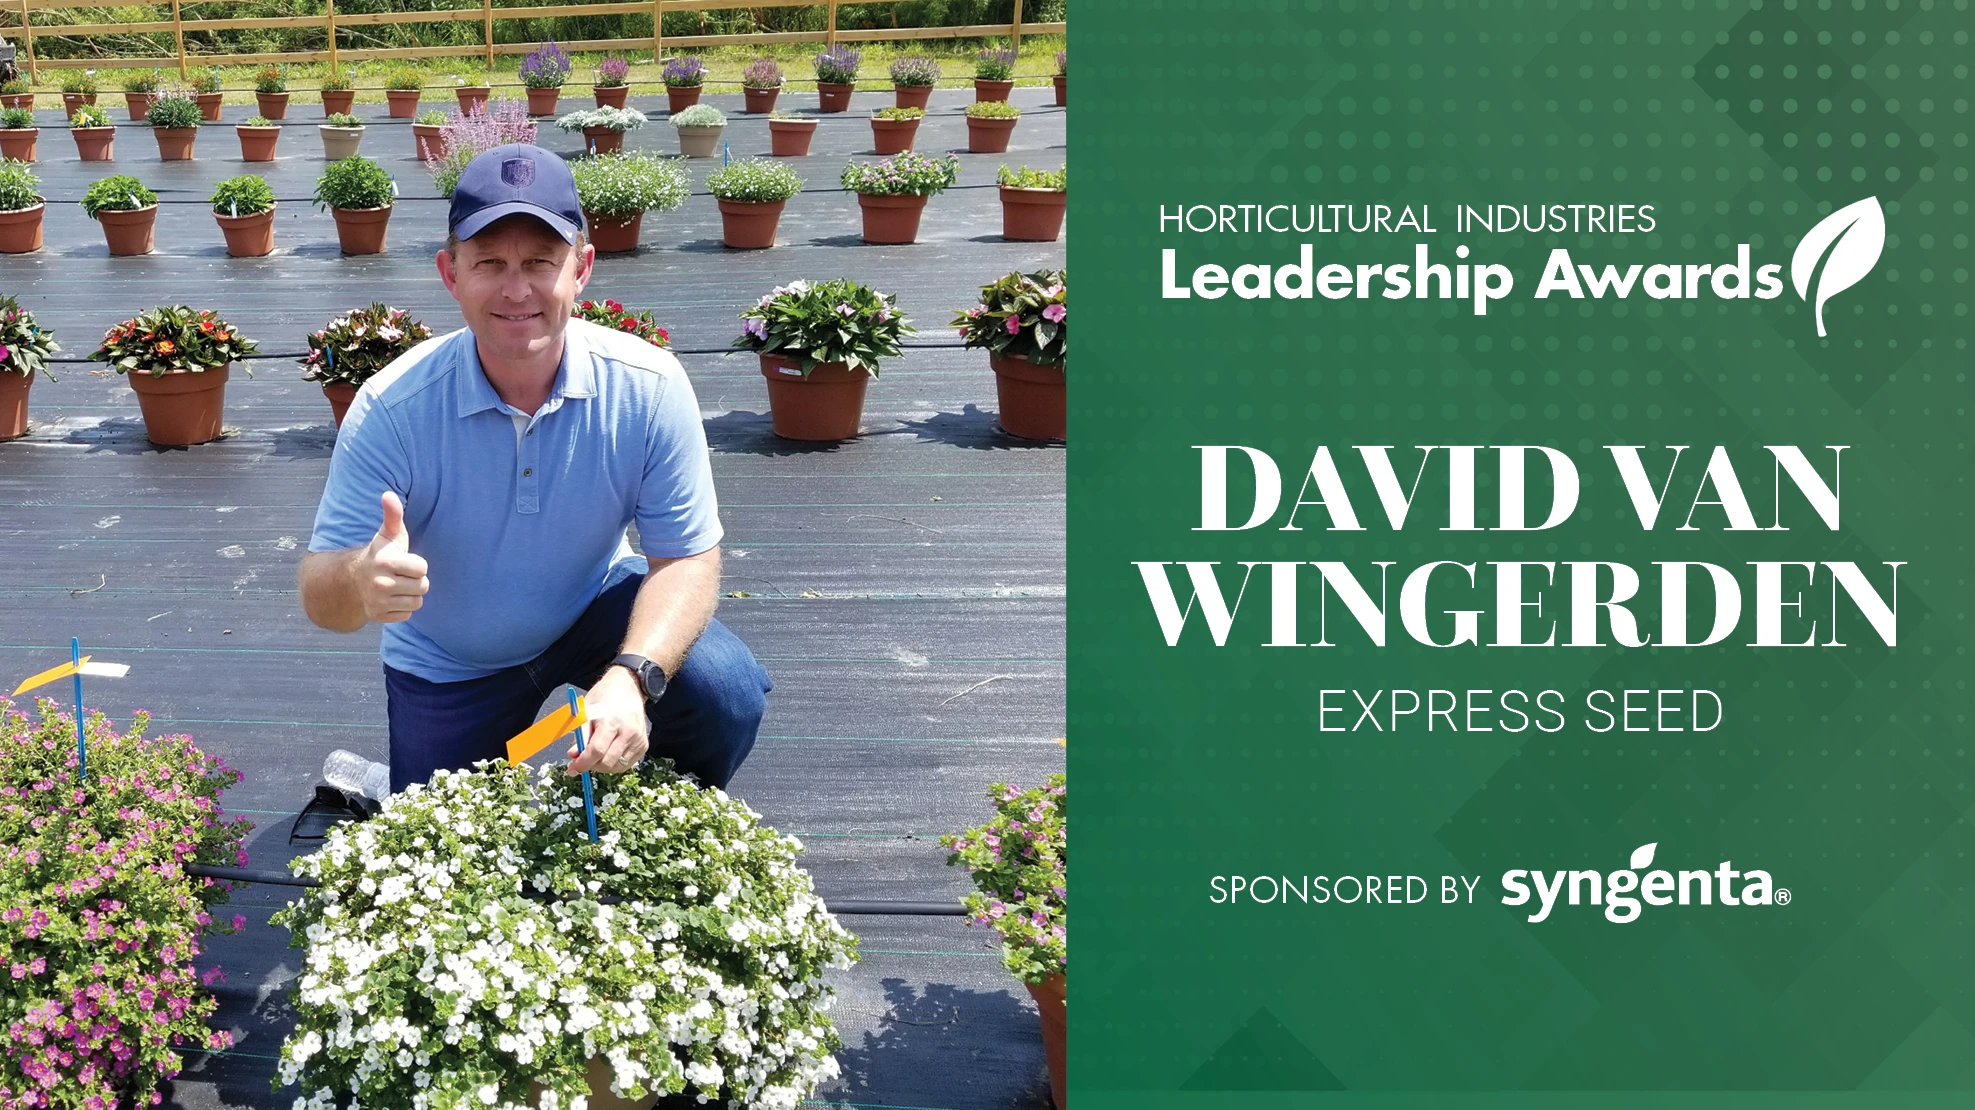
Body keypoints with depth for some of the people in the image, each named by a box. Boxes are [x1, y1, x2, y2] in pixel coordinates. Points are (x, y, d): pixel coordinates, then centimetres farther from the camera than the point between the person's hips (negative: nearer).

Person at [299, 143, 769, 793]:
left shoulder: (648, 388, -24)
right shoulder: (392, 409, -27)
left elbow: (685, 558, -18)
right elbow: (320, 596, -25)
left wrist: (631, 678, -38)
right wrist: (361, 581, -52)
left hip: (598, 609, 0)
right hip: (448, 667, 0)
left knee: (727, 694, -25)